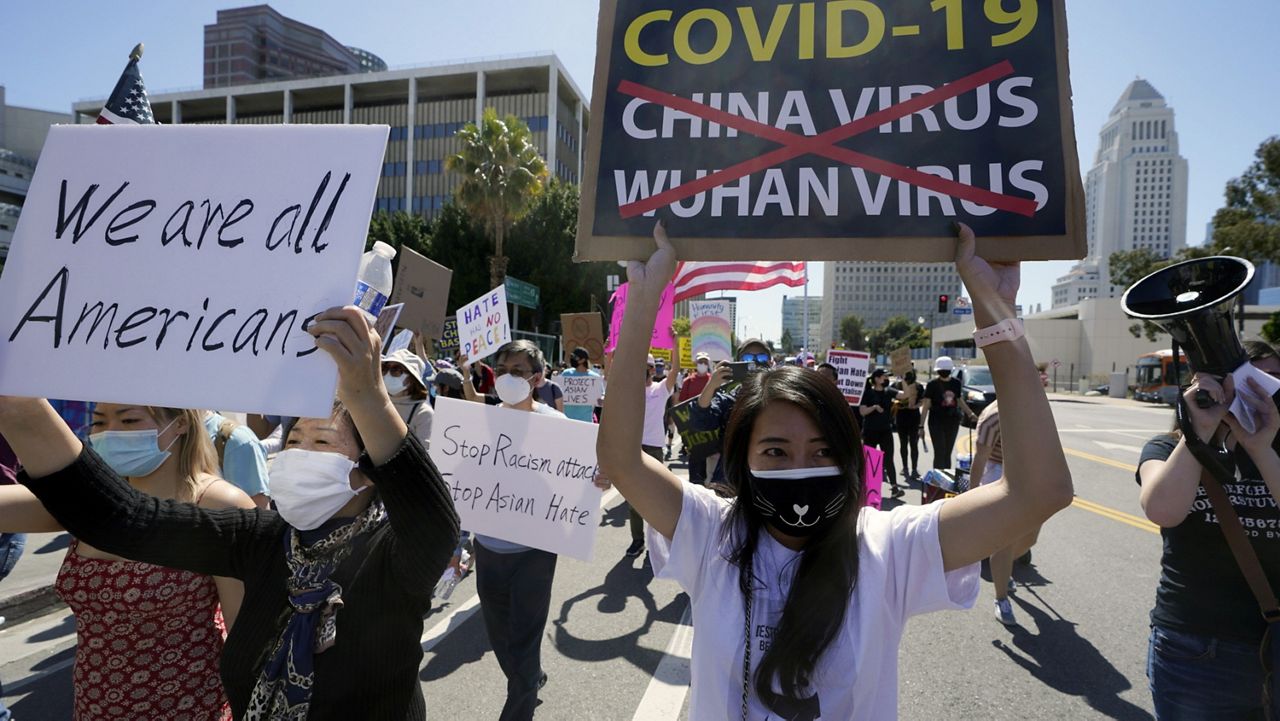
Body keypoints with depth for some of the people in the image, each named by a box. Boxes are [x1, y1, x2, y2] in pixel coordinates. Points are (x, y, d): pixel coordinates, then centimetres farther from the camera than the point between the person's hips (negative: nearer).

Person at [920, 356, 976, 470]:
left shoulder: (956, 383, 6)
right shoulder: (932, 384, -7)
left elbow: (960, 401, 19)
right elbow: (926, 405, -6)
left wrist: (970, 414, 9)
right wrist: (921, 425, -9)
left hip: (953, 421, 4)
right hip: (936, 422, -4)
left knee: (947, 453, 11)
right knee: (939, 453, -8)